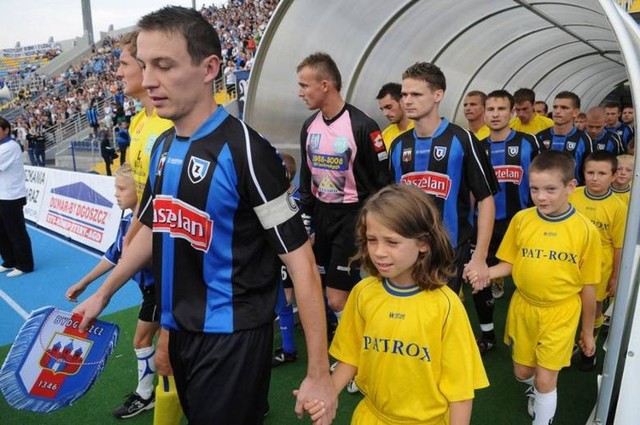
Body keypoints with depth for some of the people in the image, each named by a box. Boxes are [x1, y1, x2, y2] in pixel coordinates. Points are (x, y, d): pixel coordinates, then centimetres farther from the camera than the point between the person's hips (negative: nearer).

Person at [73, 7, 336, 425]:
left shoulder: (245, 149, -20)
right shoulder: (162, 146, 3)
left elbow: (300, 259, -20)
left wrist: (318, 372, -20)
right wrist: (104, 293, 21)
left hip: (232, 336, -7)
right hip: (178, 329, 8)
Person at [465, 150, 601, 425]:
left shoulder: (585, 230, -13)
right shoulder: (521, 219, -10)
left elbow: (588, 286, -5)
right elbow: (509, 264, 0)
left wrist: (588, 331, 5)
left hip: (560, 314, -2)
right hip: (523, 308, 3)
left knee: (546, 380, 0)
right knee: (522, 372, 20)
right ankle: (534, 389, 56)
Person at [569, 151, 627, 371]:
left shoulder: (618, 207, -15)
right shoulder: (572, 196, -10)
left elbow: (619, 246, -8)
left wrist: (616, 277, -3)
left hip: (599, 269, -1)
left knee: (594, 310, 17)